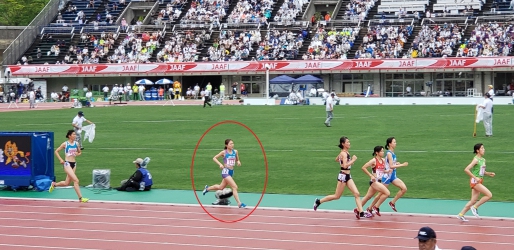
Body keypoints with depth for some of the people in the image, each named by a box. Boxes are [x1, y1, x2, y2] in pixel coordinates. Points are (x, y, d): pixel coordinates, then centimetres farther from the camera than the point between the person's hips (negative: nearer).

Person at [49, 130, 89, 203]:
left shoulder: (76, 143, 7)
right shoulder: (65, 144, -6)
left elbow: (80, 152, 21)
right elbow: (56, 151, 2)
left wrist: (78, 154, -3)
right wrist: (60, 159, -8)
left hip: (74, 164, 6)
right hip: (67, 164, -6)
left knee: (66, 183, 12)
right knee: (76, 180, -17)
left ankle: (54, 184, 39)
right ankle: (80, 198, -14)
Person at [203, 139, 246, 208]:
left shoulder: (235, 152, 4)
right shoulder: (224, 152, -8)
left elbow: (237, 160, 18)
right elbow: (214, 158, -1)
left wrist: (238, 162, -6)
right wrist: (220, 164, -16)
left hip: (231, 172, 7)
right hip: (225, 171, -7)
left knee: (221, 187, 21)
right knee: (235, 187, -17)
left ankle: (207, 188, 44)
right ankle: (239, 203, -16)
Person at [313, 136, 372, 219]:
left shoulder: (346, 152, 10)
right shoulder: (344, 153, -17)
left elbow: (336, 159, 26)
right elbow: (345, 166, -28)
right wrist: (353, 160, -19)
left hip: (348, 176, 9)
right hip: (343, 176, -9)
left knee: (357, 194, -2)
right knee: (337, 196, 3)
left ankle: (361, 212, -6)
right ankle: (319, 201, 17)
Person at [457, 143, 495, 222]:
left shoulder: (483, 160, 12)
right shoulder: (476, 160, -14)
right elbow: (466, 170, -20)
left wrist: (489, 173, 8)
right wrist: (475, 177, -21)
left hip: (479, 181, 9)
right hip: (475, 182, -9)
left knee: (473, 201, 10)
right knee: (489, 195, -14)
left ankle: (461, 215, 18)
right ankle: (475, 207, -2)